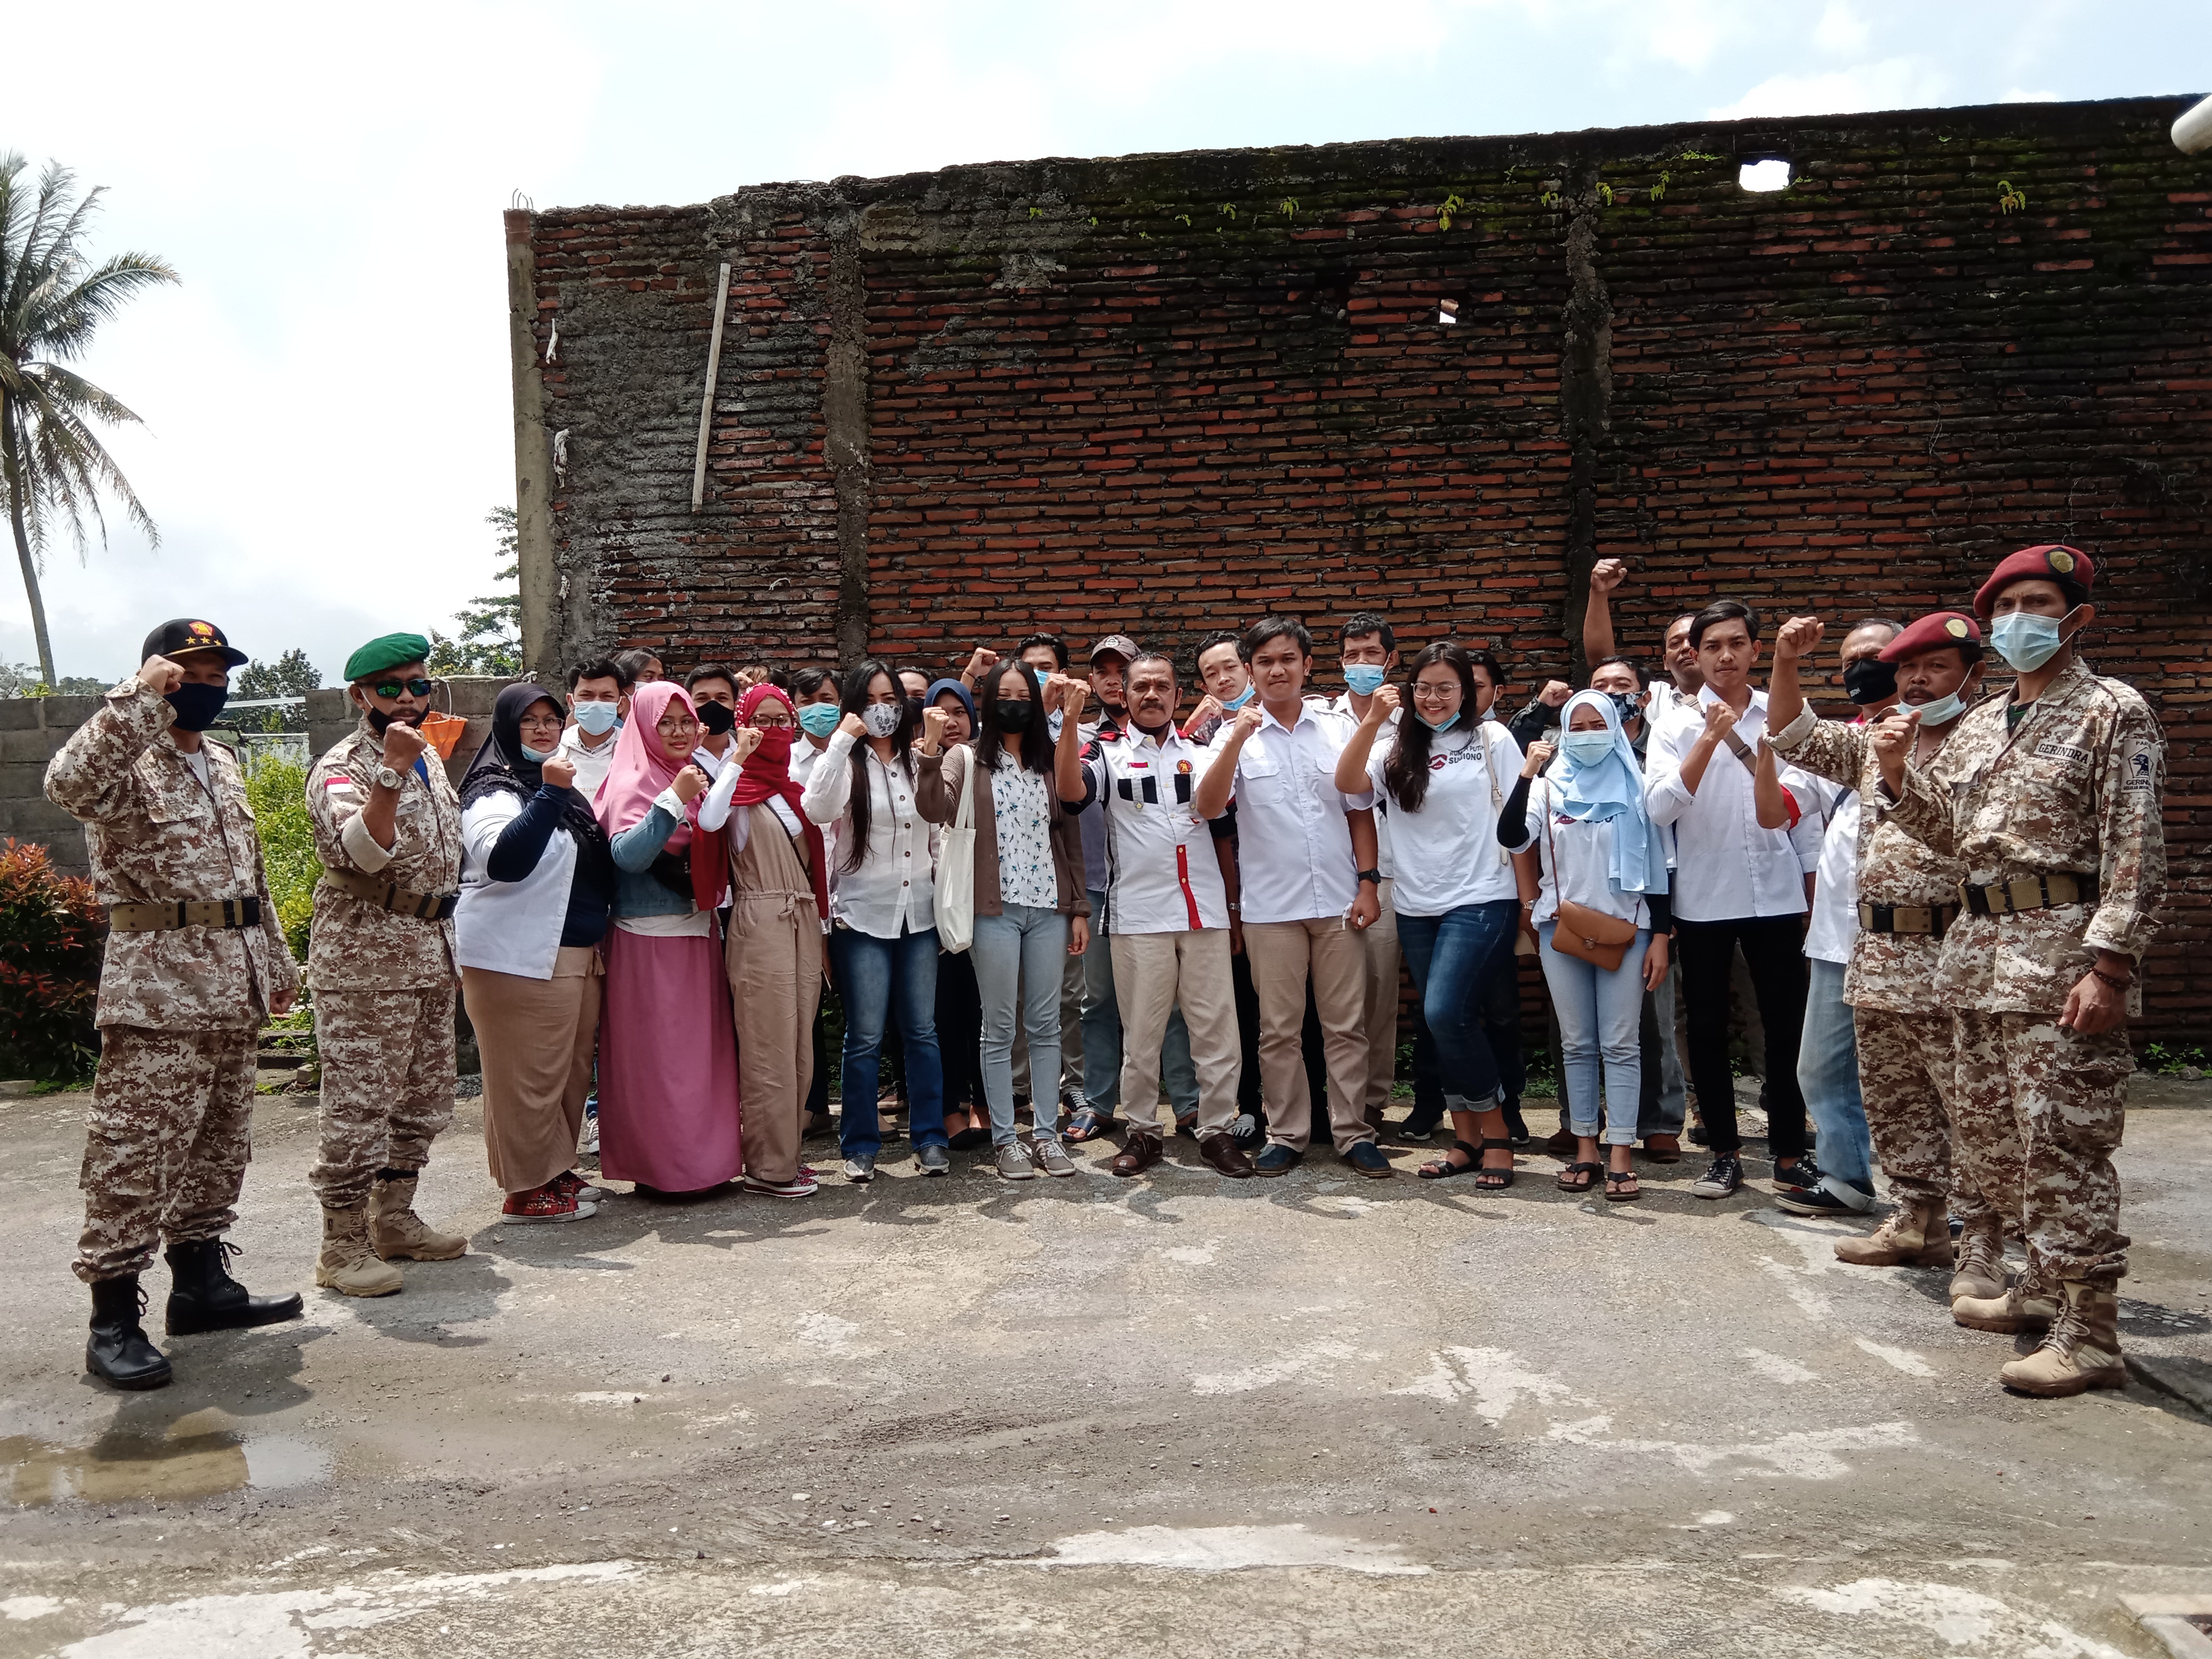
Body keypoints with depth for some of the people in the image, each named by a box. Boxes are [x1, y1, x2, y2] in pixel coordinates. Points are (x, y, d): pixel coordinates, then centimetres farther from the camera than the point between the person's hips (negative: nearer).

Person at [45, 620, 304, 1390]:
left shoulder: (223, 763, 18)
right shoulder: (127, 759, -8)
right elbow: (69, 784, -33)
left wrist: (276, 957, 25)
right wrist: (140, 695, -31)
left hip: (233, 987, 8)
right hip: (158, 988, -8)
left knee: (218, 1144, 15)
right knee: (136, 1151, -6)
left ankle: (200, 1280, 27)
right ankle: (113, 1318, 0)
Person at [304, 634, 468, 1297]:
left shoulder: (427, 756, 14)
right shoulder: (343, 768, -12)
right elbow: (358, 853, -29)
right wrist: (392, 770, -36)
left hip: (431, 952, 9)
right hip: (365, 962, -9)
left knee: (425, 1098, 14)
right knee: (360, 1102, -5)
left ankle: (394, 1221, 27)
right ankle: (343, 1245, 3)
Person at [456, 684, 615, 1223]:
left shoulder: (561, 787, 18)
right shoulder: (494, 790, -9)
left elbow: (596, 865, 32)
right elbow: (503, 859, -28)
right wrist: (548, 794, -29)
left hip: (576, 955, 9)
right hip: (518, 958, -9)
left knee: (572, 1069, 13)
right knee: (530, 1076, -4)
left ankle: (556, 1170, 25)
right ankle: (528, 1190, 4)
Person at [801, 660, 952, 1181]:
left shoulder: (918, 762, 9)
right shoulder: (845, 763, -2)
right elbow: (816, 810, -24)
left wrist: (943, 892, 11)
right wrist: (842, 739, -23)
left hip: (919, 914, 3)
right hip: (863, 916, -3)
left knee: (922, 1030, 8)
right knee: (865, 1036, 1)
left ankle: (930, 1137, 16)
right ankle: (861, 1145, 12)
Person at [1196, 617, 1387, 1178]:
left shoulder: (1337, 730, 8)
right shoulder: (1238, 736, 2)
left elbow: (1360, 811, 11)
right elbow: (1207, 806, -12)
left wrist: (1367, 882, 2)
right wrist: (1237, 740, -22)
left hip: (1338, 901, 1)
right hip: (1271, 906, -1)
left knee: (1347, 1026, 5)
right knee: (1279, 1029, 6)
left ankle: (1354, 1133, 13)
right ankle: (1287, 1134, 16)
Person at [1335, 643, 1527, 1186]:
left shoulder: (1492, 738, 1)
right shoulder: (1398, 746, 9)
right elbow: (1346, 782, -9)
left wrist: (1529, 897, 0)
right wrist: (1371, 722, -20)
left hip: (1481, 900, -4)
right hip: (1417, 906, 5)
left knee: (1445, 1013, -17)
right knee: (1443, 1022, 9)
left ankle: (1495, 1134, -1)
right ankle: (1466, 1139, 20)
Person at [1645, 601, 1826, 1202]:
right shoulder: (1676, 724, -1)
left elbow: (1805, 808, 10)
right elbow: (1660, 806, -16)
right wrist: (1710, 737, -21)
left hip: (1776, 898, 1)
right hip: (1703, 900, -1)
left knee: (1786, 1027, 6)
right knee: (1708, 1029, 8)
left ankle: (1789, 1152, 19)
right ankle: (1725, 1152, 20)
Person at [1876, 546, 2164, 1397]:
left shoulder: (2112, 712, -5)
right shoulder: (1978, 725, 16)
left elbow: (2136, 852, -12)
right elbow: (1944, 830, 22)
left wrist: (2108, 965, -19)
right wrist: (1897, 774, 3)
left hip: (2063, 953, -8)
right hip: (1981, 948, 8)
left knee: (2064, 1142, -8)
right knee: (1999, 1131, 15)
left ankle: (2090, 1335, -2)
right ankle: (2044, 1286, 31)